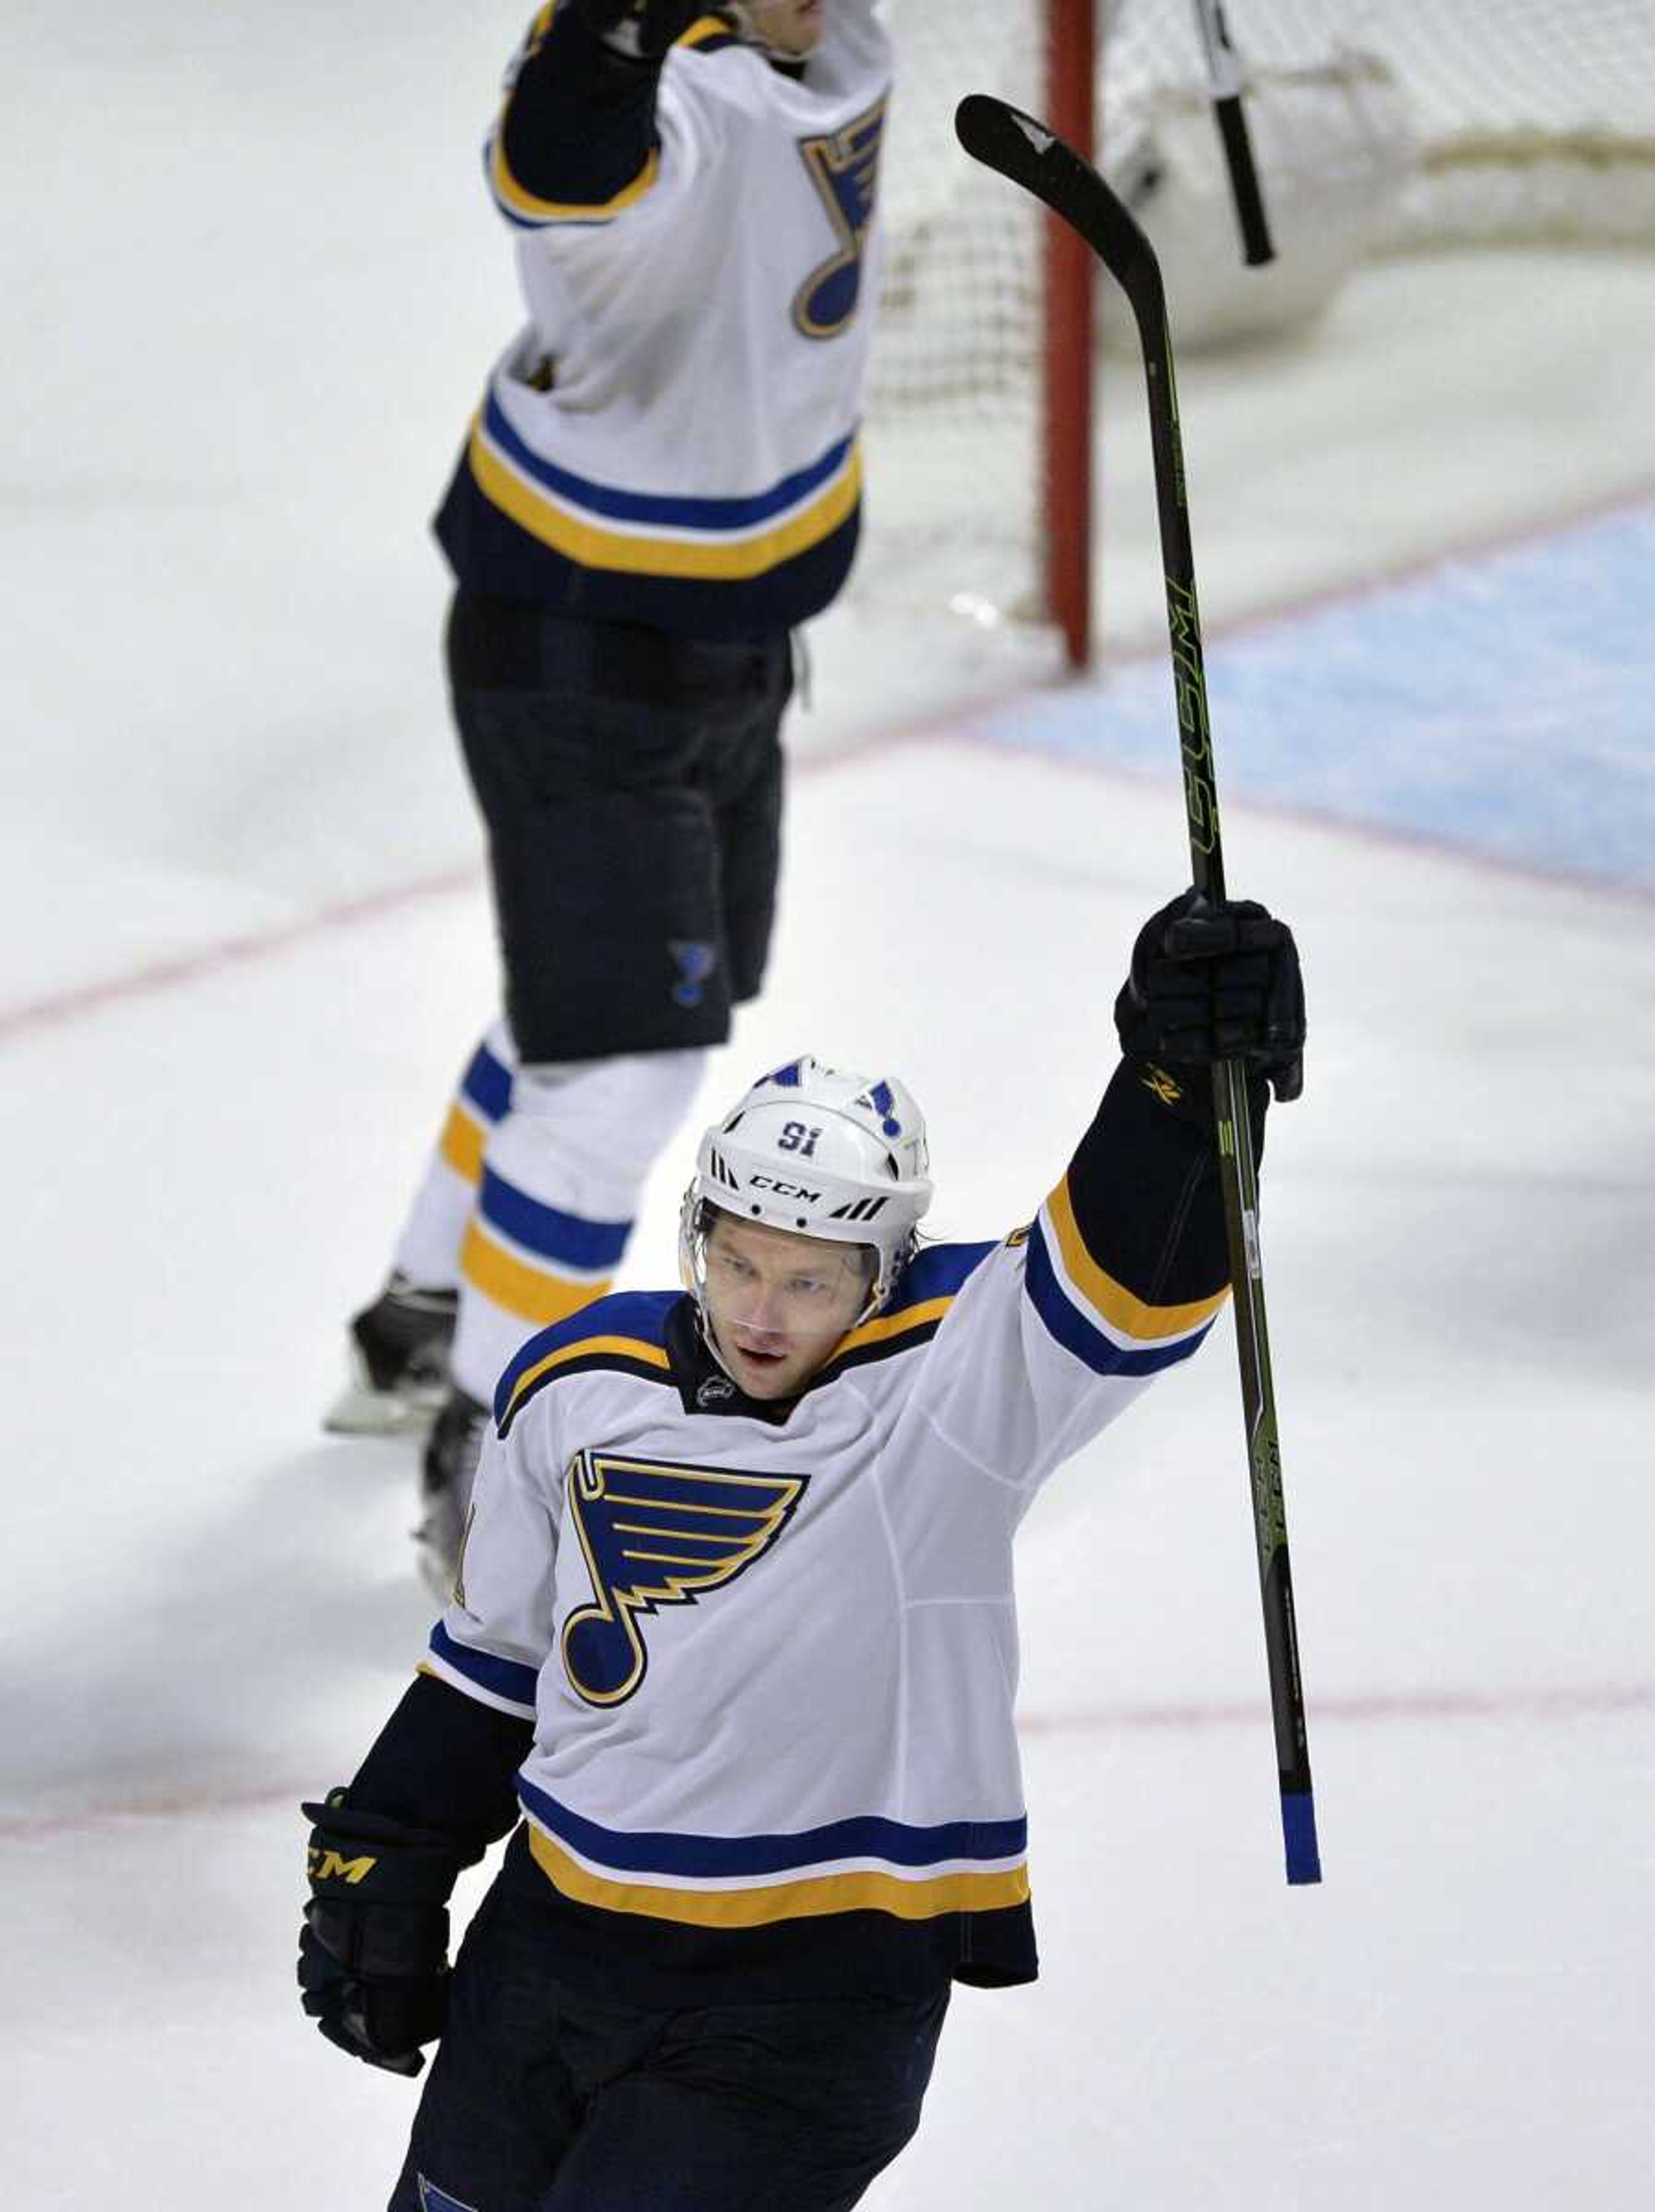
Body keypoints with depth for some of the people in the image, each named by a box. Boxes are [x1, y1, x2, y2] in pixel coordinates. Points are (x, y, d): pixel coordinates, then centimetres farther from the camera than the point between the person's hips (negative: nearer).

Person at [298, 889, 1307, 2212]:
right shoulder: (579, 1388, 0)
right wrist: (384, 1868, 13)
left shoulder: (952, 1385, -15)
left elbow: (1123, 1272, -34)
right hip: (552, 1939, 6)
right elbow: (496, 1657, 13)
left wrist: (1190, 1068, -50)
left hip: (811, 1997, -6)